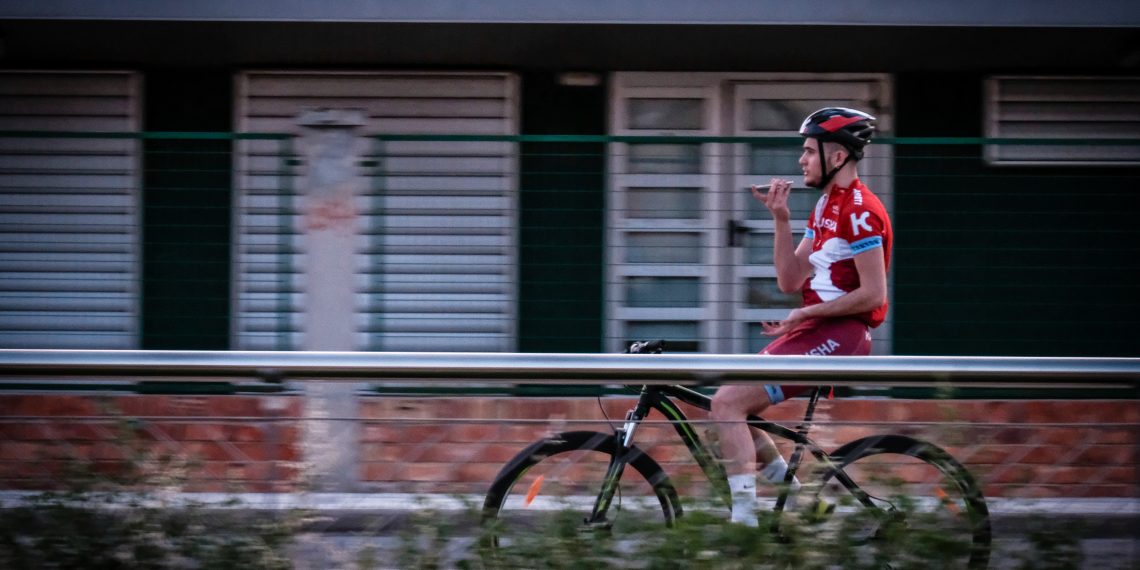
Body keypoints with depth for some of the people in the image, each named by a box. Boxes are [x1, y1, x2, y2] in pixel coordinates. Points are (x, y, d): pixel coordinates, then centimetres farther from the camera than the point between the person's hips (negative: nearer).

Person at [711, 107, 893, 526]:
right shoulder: (826, 207, 17)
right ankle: (792, 493, 16)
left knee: (728, 403, -18)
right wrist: (781, 218, 5)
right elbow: (790, 281, 13)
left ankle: (744, 518, -20)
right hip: (813, 331, 10)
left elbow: (873, 294, -19)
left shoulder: (859, 211, -14)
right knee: (727, 403, 10)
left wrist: (806, 313, -16)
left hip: (836, 335, -10)